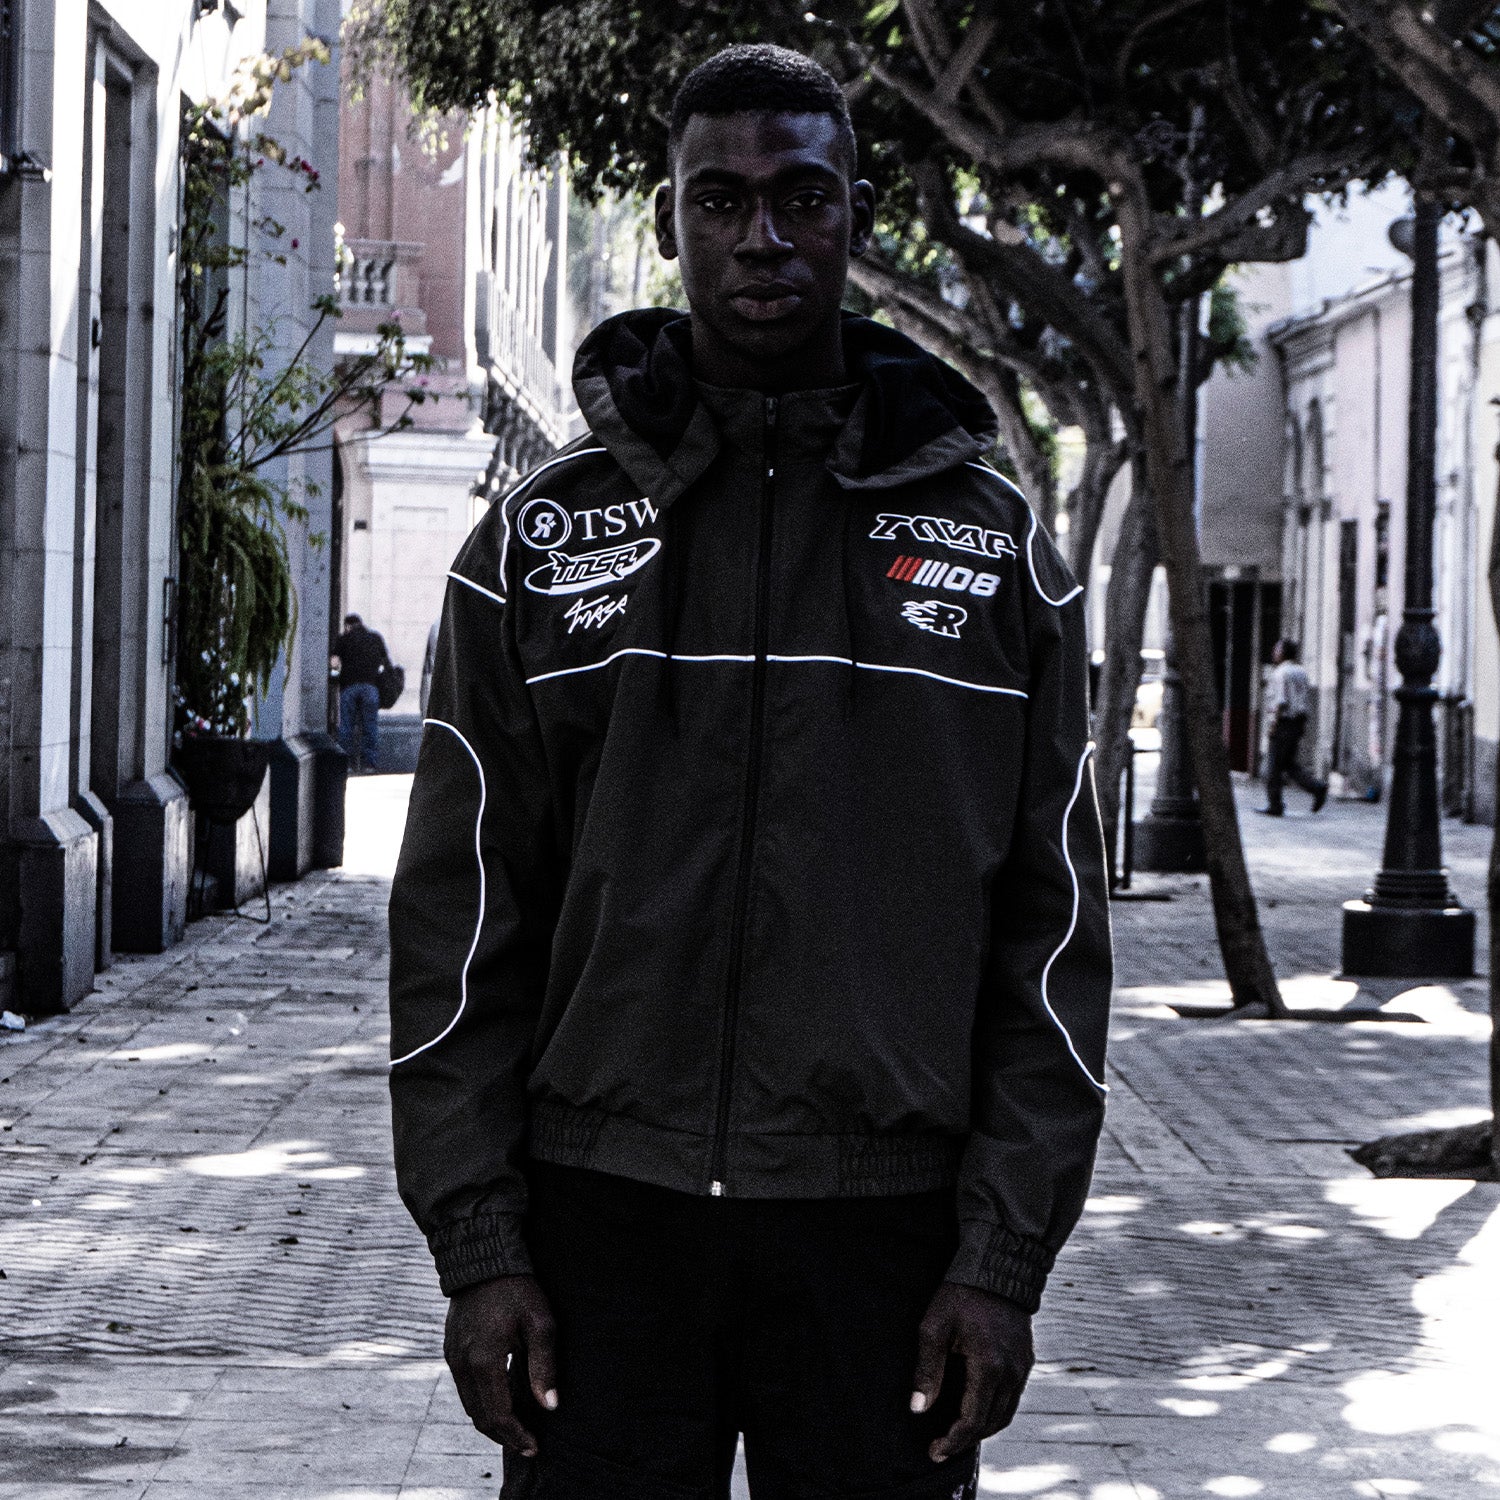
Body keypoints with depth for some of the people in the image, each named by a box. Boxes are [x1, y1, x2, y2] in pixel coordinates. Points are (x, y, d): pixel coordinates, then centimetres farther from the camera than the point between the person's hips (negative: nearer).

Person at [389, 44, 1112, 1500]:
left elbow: (1052, 931, 4)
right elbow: (458, 922, 5)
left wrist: (1004, 1261, -3)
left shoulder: (994, 546, 6)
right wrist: (476, 1246, -3)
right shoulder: (539, 536, 6)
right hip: (604, 1215, 0)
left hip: (884, 1226, 0)